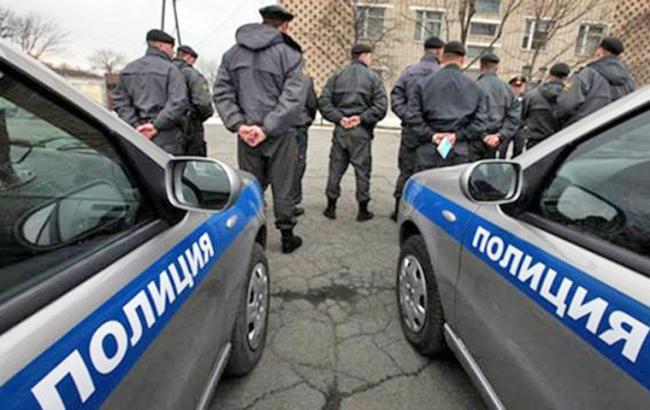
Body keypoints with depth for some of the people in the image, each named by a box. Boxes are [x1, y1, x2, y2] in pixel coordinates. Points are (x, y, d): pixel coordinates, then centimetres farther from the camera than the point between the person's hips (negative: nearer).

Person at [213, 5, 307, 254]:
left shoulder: (233, 53, 9)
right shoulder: (289, 54, -4)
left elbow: (221, 93, 1)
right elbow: (294, 97, -15)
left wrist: (238, 124, -6)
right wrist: (268, 128, -16)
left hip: (246, 135, 3)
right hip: (280, 135, -3)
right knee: (283, 188, 9)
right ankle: (287, 237, 21)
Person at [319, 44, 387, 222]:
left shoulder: (337, 76, 9)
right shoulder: (373, 77, -1)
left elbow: (324, 101, -1)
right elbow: (381, 105, -12)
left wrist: (339, 118, -5)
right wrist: (362, 118, -9)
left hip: (340, 129, 3)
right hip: (361, 131, -3)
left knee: (336, 168, 11)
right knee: (362, 170, 6)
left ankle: (331, 207, 17)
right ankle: (363, 210, 13)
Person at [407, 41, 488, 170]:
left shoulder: (424, 83, 3)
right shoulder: (475, 88, 6)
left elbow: (413, 117, -5)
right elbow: (480, 121, -1)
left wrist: (431, 135, -5)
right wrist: (458, 135, -3)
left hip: (429, 155, -1)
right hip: (461, 156, 1)